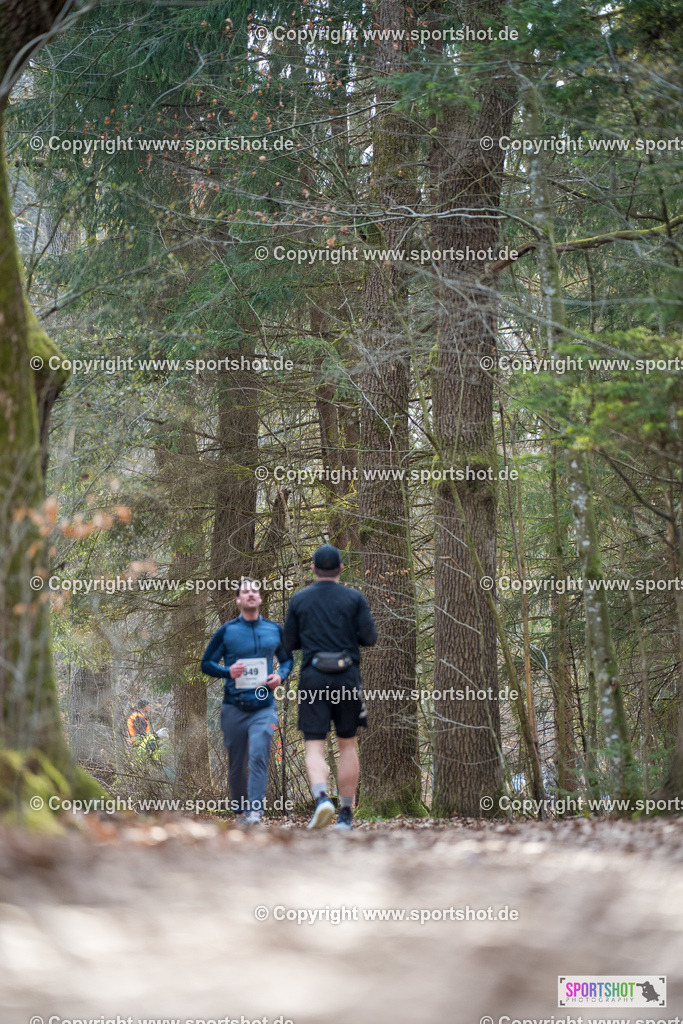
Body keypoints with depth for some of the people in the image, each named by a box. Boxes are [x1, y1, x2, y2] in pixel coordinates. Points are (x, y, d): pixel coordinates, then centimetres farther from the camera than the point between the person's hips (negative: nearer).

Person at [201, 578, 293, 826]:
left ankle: (255, 812, -21)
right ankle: (240, 812, 21)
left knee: (258, 757, -17)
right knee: (237, 765, 6)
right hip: (234, 707, 0)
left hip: (264, 707, 0)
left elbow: (287, 659, 23)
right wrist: (228, 672, -12)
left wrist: (280, 676, 2)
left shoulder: (274, 630, 9)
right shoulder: (227, 631, 3)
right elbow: (206, 663, 7)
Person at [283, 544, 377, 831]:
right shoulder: (355, 598, 3)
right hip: (347, 678, 1)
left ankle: (321, 797, -31)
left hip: (313, 678, 0)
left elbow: (290, 643, 9)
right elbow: (369, 637, -2)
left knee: (314, 746, -4)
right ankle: (346, 814, 14)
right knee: (347, 745, 12)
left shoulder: (299, 599, 6)